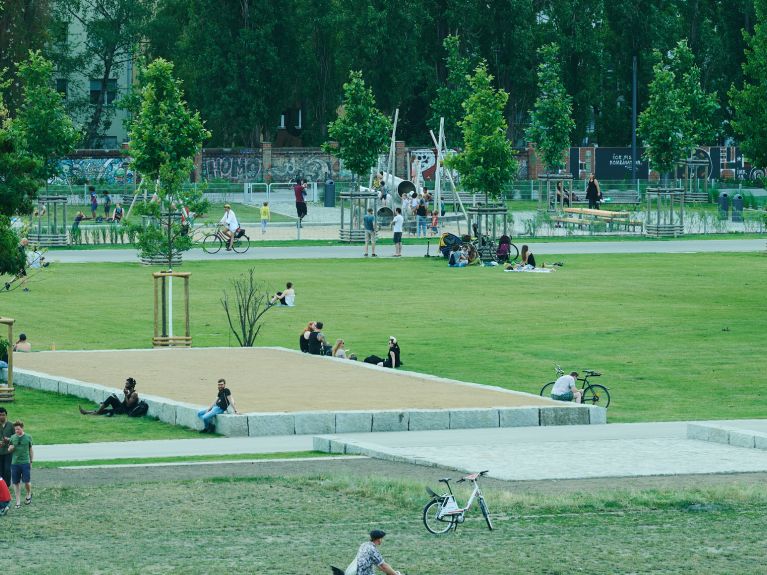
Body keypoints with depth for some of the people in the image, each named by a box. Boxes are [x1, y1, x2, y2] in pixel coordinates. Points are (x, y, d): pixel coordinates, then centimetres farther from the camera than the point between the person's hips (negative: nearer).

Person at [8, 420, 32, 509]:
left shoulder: (28, 438, 0)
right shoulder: (13, 437, 5)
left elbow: (31, 450, 8)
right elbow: (9, 450, 14)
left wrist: (31, 461, 6)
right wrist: (10, 448, -10)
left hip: (25, 462, -2)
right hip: (15, 463, 2)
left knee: (27, 481, -4)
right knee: (16, 482, 4)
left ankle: (29, 495, 26)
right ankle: (18, 501, 12)